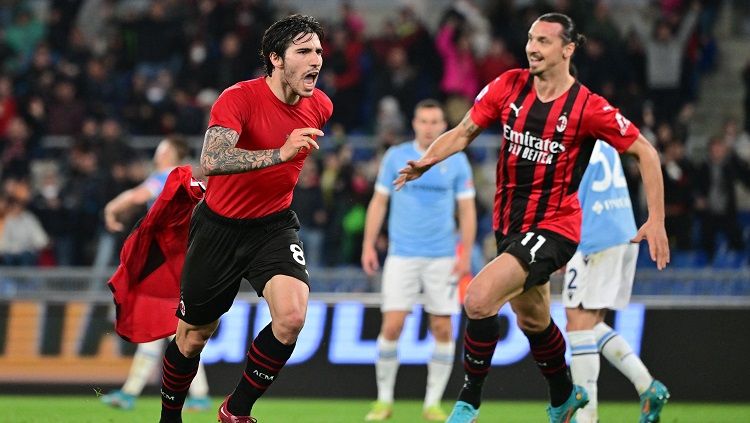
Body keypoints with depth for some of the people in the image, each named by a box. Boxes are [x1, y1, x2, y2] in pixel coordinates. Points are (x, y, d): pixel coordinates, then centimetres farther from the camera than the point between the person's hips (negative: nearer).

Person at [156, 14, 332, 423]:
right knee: (192, 338, 9)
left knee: (292, 317, -23)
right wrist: (279, 154, -47)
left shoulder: (320, 106, -5)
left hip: (274, 227, 3)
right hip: (219, 226, -3)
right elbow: (210, 161, -39)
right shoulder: (239, 98, -23)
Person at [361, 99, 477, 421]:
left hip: (442, 258, 0)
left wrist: (465, 254, -5)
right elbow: (379, 202, 8)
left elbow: (467, 210, 4)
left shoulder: (457, 161, 2)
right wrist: (368, 246, 1)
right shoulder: (395, 157, 3)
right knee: (391, 326, -8)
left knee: (442, 328, -1)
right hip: (402, 256, 0)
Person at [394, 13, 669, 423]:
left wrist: (656, 220, -11)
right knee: (532, 320, 23)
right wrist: (426, 160, -15)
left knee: (478, 299, -24)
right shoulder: (509, 86, -3)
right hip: (509, 225, 6)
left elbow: (645, 151, -7)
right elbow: (464, 131, 5)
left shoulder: (588, 107, -16)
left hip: (553, 227, -6)